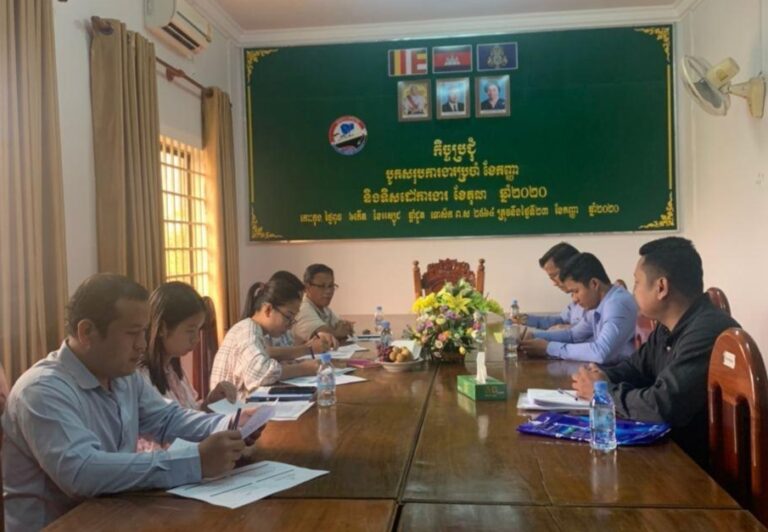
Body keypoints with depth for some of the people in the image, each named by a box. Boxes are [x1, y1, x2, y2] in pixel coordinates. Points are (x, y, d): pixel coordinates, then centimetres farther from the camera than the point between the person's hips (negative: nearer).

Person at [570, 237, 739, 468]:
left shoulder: (707, 332, -26)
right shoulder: (669, 327, 4)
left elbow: (663, 407, -30)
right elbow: (636, 368, 17)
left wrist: (603, 391, -14)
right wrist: (603, 376, -5)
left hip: (701, 462, -7)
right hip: (671, 444, 8)